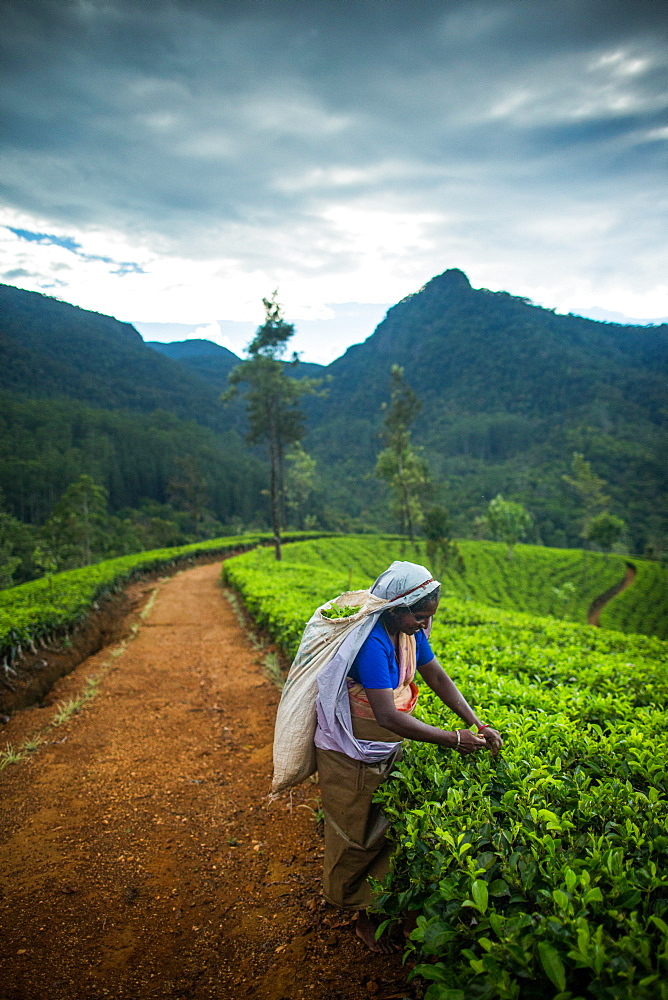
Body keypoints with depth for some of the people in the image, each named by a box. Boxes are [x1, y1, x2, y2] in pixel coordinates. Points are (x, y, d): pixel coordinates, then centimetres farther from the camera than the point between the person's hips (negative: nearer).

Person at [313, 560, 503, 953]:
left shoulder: (409, 632, -7)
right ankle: (363, 917, 32)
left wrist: (477, 724, -12)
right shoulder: (373, 643, -35)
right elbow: (388, 717, -37)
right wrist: (453, 740, -30)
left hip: (387, 749, 7)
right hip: (351, 755, -7)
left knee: (387, 827, 16)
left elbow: (438, 677, -1)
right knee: (358, 835, 11)